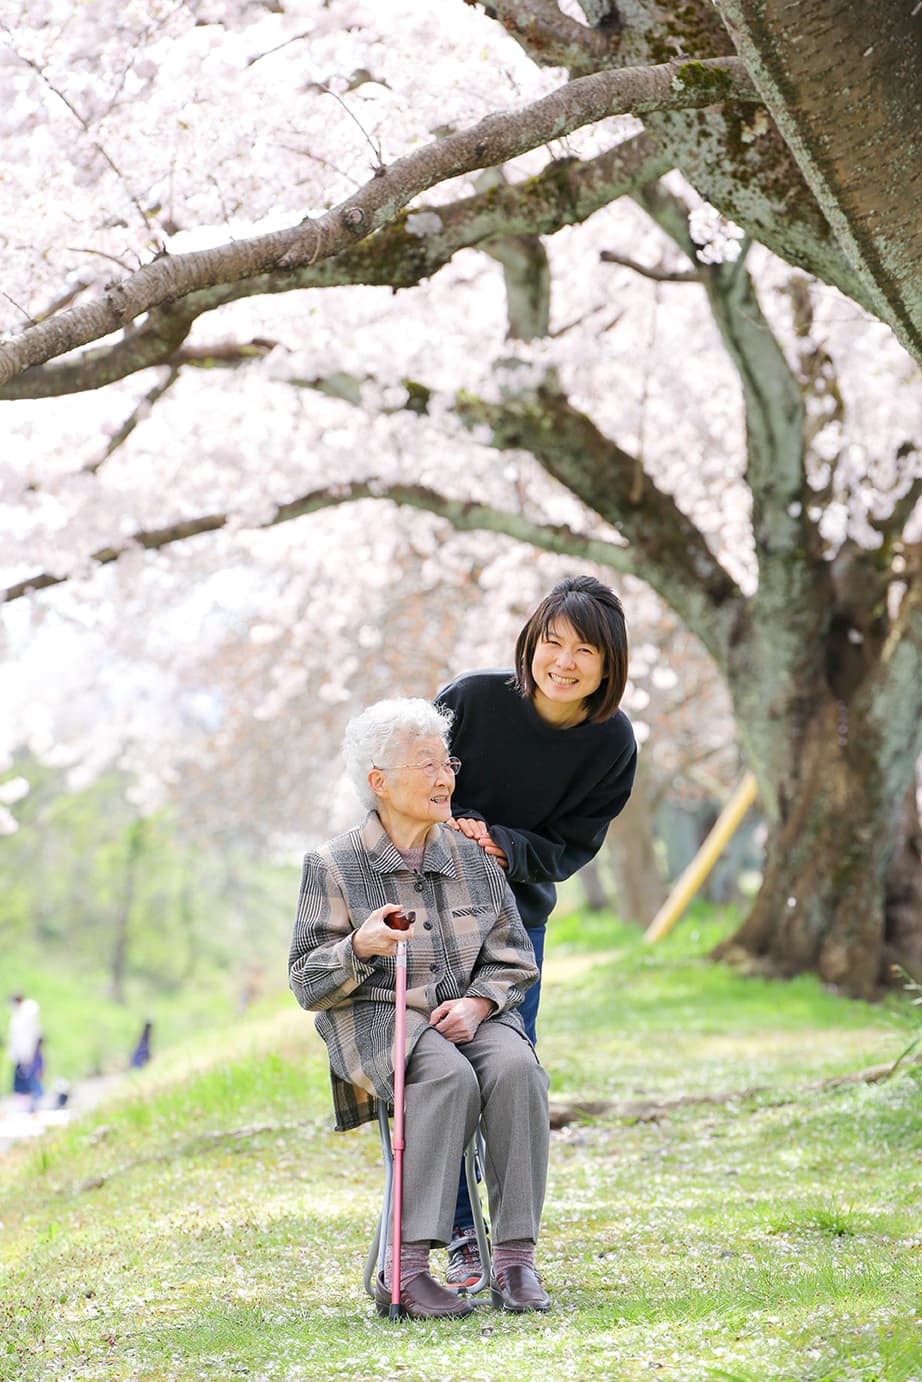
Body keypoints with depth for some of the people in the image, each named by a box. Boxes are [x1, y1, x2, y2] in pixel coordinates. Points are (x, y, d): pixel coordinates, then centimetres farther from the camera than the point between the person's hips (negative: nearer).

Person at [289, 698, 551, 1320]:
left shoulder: (474, 858, 11)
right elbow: (308, 985, 1)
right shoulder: (335, 866, 1)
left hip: (467, 1014, 3)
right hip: (376, 1018, -3)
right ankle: (406, 1269, -35)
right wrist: (360, 948, -20)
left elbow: (512, 960, 12)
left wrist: (476, 1003, -9)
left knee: (515, 1069, -31)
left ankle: (516, 1259, -30)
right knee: (450, 1078, -36)